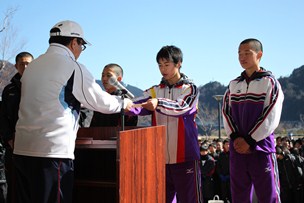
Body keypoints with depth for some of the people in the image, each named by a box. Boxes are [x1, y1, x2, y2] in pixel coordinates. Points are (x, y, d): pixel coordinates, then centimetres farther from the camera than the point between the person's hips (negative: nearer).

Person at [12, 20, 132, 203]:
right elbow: (101, 101, 0)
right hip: (52, 152, -7)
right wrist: (124, 103, 18)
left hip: (22, 150, 7)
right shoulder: (72, 67, -7)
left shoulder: (32, 66, 14)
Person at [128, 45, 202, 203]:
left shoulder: (189, 88, 1)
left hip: (185, 158, -4)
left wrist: (159, 103, -35)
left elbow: (181, 107, -19)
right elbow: (136, 105, -4)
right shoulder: (155, 91, 13)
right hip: (161, 159, 4)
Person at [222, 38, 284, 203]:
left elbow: (271, 117, -9)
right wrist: (235, 137, -7)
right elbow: (226, 113, 8)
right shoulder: (233, 85, 13)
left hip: (261, 147, -5)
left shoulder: (270, 82, -1)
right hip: (237, 149, 5)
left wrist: (249, 141, -12)